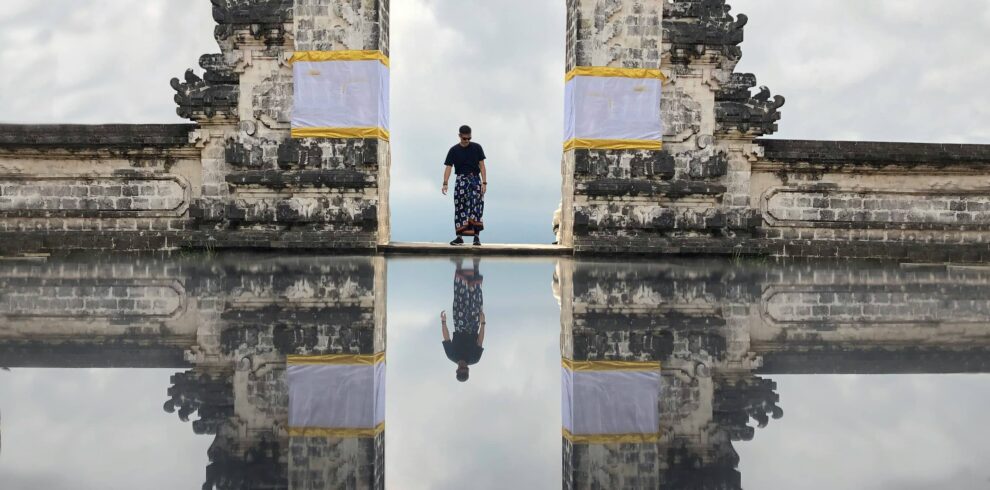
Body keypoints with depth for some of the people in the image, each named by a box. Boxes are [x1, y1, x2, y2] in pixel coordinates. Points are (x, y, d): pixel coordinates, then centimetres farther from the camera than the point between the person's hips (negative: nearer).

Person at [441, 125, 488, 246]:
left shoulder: (477, 148, 3)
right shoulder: (454, 150, 2)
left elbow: (482, 166, 3)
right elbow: (448, 167, -5)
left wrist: (484, 183, -6)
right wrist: (445, 183, -19)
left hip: (475, 179, 0)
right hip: (461, 180, 1)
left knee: (476, 207, -12)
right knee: (460, 208, -2)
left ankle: (477, 236, -12)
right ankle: (460, 236, 1)